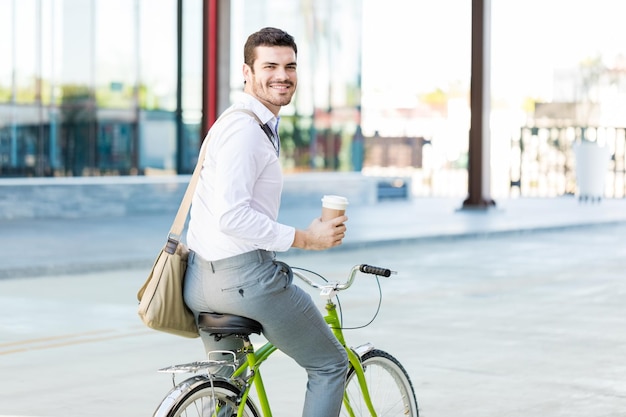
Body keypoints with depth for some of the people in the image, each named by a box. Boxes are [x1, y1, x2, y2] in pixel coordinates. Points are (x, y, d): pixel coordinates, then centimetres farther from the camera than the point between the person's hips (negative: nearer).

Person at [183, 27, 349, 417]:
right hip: (245, 275, -10)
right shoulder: (245, 128, -16)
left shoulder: (255, 123, 17)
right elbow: (232, 216, -25)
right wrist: (305, 238, -18)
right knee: (331, 366, 6)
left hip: (204, 278, 10)